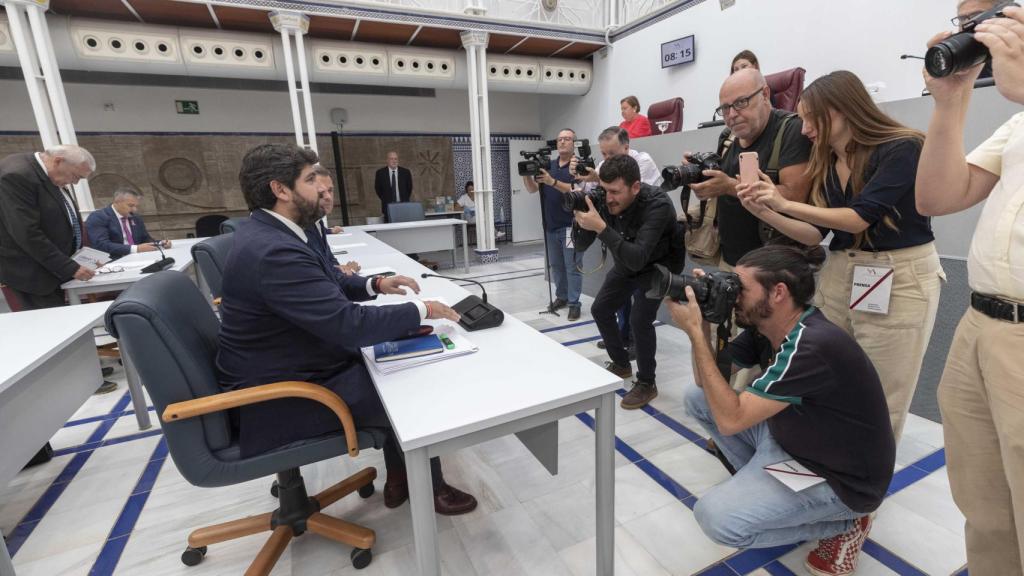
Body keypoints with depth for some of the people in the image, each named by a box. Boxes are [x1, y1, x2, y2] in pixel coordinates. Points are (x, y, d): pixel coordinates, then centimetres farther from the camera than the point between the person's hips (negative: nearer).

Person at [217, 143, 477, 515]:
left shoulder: (273, 233, 4)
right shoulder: (273, 251, -29)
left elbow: (327, 286, 16)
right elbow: (350, 325, -32)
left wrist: (375, 284, 1)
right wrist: (421, 311, -20)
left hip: (296, 368, 10)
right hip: (283, 399, -10)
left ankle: (400, 479, 24)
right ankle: (430, 488, 22)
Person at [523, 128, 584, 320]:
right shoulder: (548, 165, 11)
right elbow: (532, 189, 6)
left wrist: (553, 182, -28)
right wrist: (526, 175, -13)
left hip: (570, 226, -6)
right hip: (551, 226, 6)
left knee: (572, 266, -1)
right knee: (555, 265, 14)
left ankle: (574, 303, 7)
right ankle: (561, 296, 28)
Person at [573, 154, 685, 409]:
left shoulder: (657, 204, -36)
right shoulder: (604, 200, -20)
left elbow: (638, 259, -46)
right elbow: (580, 246, -16)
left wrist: (600, 227, -52)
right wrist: (580, 219, -36)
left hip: (658, 266, -6)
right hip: (625, 265, 7)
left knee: (639, 320, -22)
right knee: (600, 310, 9)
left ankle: (647, 383, 1)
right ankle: (621, 364, 31)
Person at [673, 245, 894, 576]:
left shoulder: (813, 346, -32)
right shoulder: (764, 325, -6)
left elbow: (730, 419, -32)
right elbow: (708, 380, 1)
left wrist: (695, 332, -32)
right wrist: (702, 323, -16)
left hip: (838, 477, -8)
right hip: (786, 439, 8)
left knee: (715, 516, -24)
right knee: (698, 398, 0)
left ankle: (843, 524, 1)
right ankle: (758, 483, 11)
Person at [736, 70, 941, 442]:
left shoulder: (903, 148, -10)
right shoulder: (825, 164, 7)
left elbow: (859, 217, -19)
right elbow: (815, 235, 5)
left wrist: (785, 204, -19)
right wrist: (764, 212, -9)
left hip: (900, 278, -5)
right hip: (839, 274, 6)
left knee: (880, 401, 2)